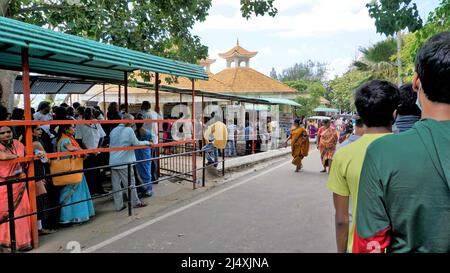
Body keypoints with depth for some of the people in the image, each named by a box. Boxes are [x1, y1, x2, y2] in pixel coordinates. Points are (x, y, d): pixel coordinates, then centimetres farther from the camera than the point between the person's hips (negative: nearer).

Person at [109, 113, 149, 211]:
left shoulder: (114, 130, 11)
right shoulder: (129, 130, -10)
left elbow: (111, 145, 17)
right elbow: (136, 143, -7)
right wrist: (147, 142, 8)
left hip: (113, 162, 7)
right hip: (124, 162, -7)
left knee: (116, 185, 8)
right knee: (130, 183, 6)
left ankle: (119, 205, 14)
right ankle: (136, 202, 18)